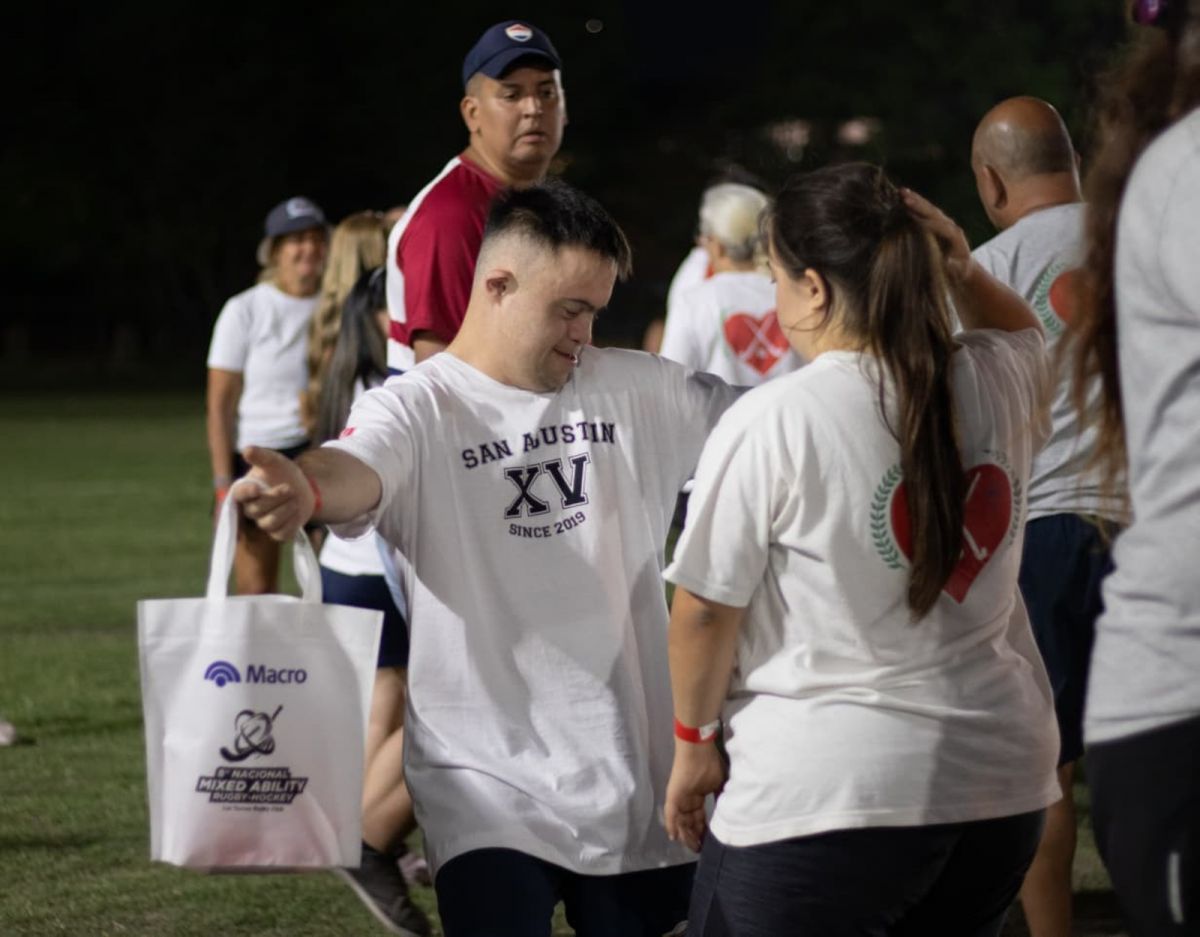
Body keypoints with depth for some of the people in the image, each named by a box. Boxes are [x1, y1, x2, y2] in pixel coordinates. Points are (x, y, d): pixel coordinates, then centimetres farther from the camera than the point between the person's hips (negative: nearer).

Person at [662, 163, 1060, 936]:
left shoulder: (772, 423, -14)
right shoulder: (997, 382, 2)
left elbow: (706, 612, -7)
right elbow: (1022, 329, 28)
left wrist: (694, 742, 8)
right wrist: (964, 273, 8)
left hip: (825, 793, -6)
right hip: (1001, 774, 6)